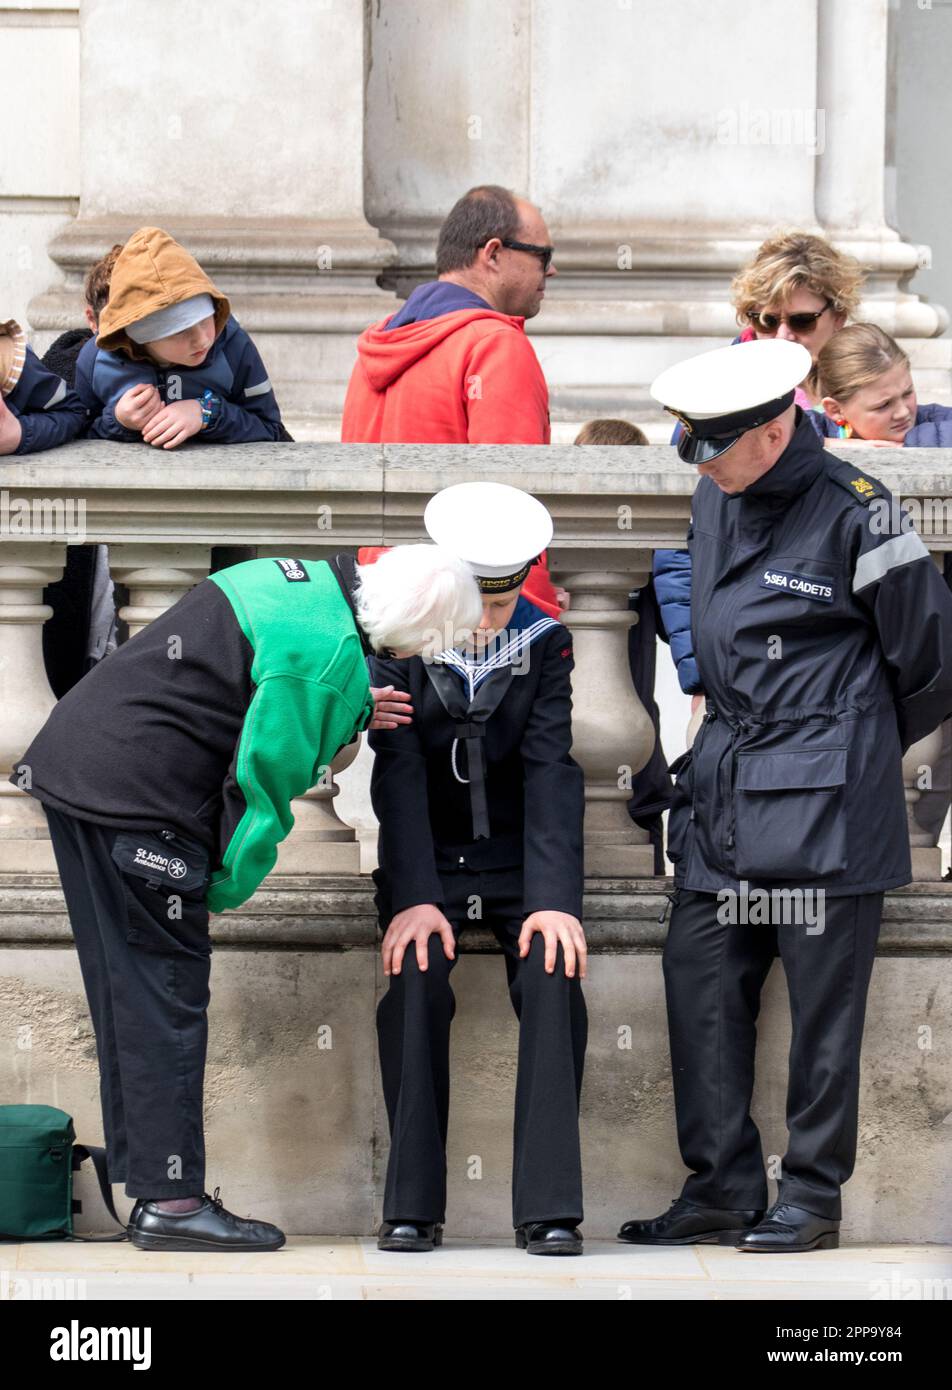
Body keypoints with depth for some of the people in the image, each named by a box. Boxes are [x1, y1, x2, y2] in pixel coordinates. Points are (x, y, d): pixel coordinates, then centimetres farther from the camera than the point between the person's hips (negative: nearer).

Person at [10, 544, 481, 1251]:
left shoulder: (297, 578, 12)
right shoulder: (331, 654, -18)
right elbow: (266, 774, -14)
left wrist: (352, 712, 14)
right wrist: (228, 886, -2)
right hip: (138, 794, -10)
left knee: (126, 993, 14)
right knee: (166, 995, -4)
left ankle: (146, 1175, 22)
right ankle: (170, 1200, -2)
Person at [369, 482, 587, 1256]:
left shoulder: (545, 643, -4)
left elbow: (551, 774, -11)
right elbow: (399, 776, -13)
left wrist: (554, 899, -22)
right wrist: (413, 897, -24)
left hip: (518, 861, 1)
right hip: (427, 863, -1)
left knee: (554, 981, -23)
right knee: (416, 984, -26)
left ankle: (549, 1210, -22)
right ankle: (413, 1208, -19)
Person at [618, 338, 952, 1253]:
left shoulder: (853, 515, -12)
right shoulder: (714, 501, 9)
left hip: (824, 800, -7)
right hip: (723, 788, 7)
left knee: (822, 1001, -1)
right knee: (699, 979, 4)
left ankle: (813, 1200, 8)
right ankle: (721, 1190, 12)